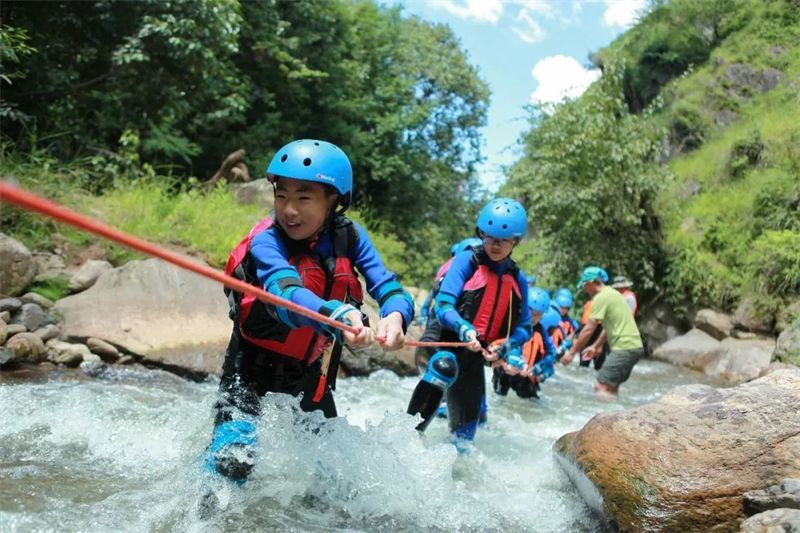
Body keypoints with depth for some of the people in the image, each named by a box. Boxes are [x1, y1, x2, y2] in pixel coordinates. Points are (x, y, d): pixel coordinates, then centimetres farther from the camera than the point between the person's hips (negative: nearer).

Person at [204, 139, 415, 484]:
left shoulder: (349, 237, -10)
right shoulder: (266, 241, -22)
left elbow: (392, 291, -19)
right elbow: (286, 293, -42)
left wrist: (394, 317, -44)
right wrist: (339, 314, -62)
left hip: (311, 378, 4)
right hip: (252, 372, -4)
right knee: (234, 462, -24)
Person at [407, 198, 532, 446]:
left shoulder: (517, 279, 8)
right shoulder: (466, 261, -7)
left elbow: (524, 327, 12)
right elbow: (443, 306, -16)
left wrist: (504, 347, -8)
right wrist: (464, 328, -35)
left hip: (476, 357, 5)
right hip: (447, 343, -5)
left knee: (465, 427, 9)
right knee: (444, 366, -37)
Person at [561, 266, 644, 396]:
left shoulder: (601, 297, -12)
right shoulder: (611, 293, 18)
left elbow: (588, 330, -14)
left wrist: (572, 352, -8)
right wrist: (596, 346, 29)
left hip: (624, 348, -10)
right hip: (634, 346, 10)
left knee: (601, 387, -12)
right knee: (611, 387, 16)